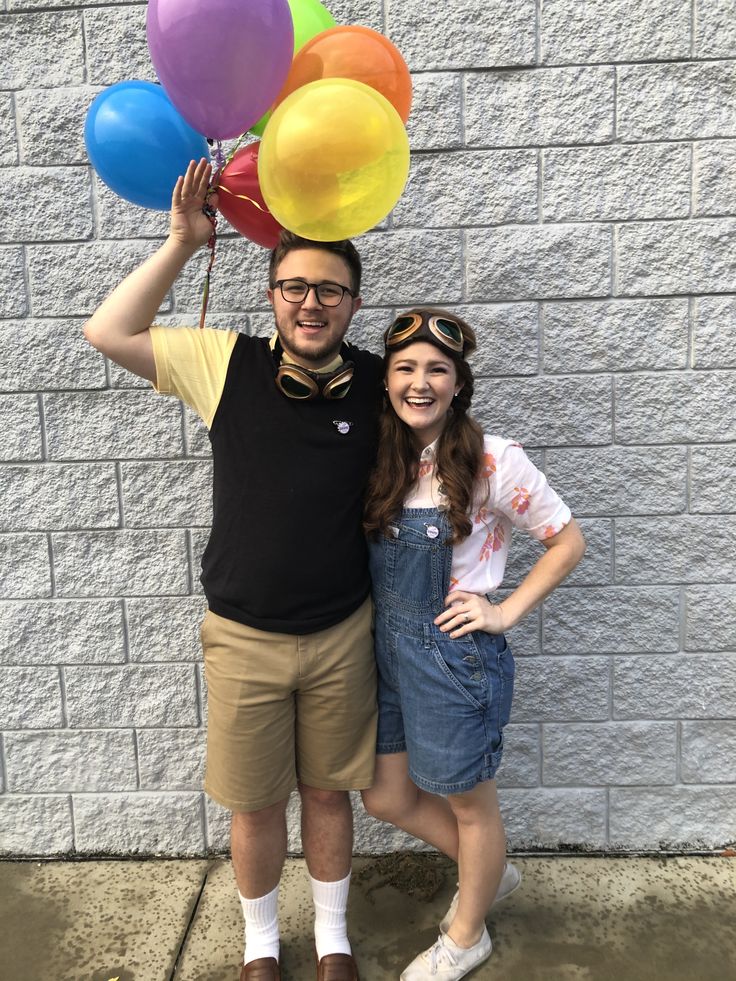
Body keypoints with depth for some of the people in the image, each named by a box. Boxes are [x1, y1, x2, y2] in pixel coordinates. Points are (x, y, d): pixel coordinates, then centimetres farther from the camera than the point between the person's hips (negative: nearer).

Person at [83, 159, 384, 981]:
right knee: (255, 804, 16)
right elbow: (107, 333, -6)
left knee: (328, 792, 19)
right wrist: (183, 243, -10)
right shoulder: (228, 364, -8)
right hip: (242, 636, 0)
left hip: (341, 633, 1)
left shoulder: (374, 383, -7)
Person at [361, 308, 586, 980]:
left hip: (454, 655, -6)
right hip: (388, 649, 7)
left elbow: (568, 543, -7)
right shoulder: (381, 459, -1)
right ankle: (490, 870, 48)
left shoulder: (493, 461, -17)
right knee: (387, 798, 20)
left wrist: (505, 612, -12)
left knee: (469, 803, 17)